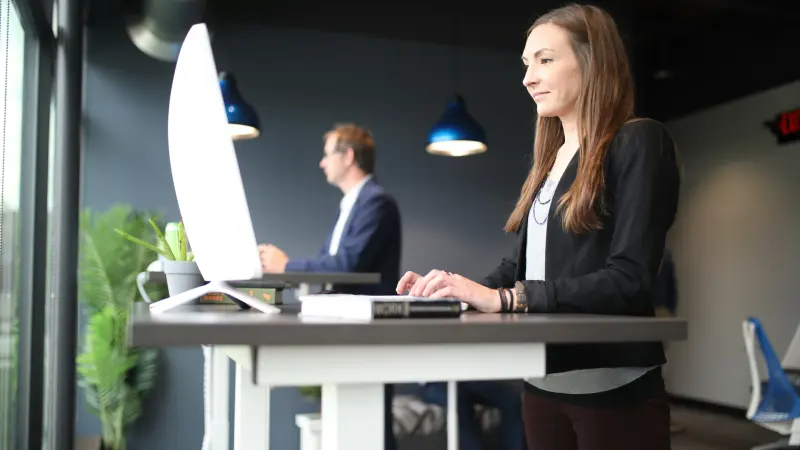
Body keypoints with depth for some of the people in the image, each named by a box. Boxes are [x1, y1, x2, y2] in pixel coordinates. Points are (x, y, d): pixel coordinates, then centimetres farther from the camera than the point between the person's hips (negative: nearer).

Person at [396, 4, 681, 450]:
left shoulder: (639, 142, -8)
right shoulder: (550, 160, 13)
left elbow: (628, 279, -18)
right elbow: (522, 265, 12)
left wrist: (504, 298, -24)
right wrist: (455, 289, -6)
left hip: (613, 389, -6)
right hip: (542, 384, 7)